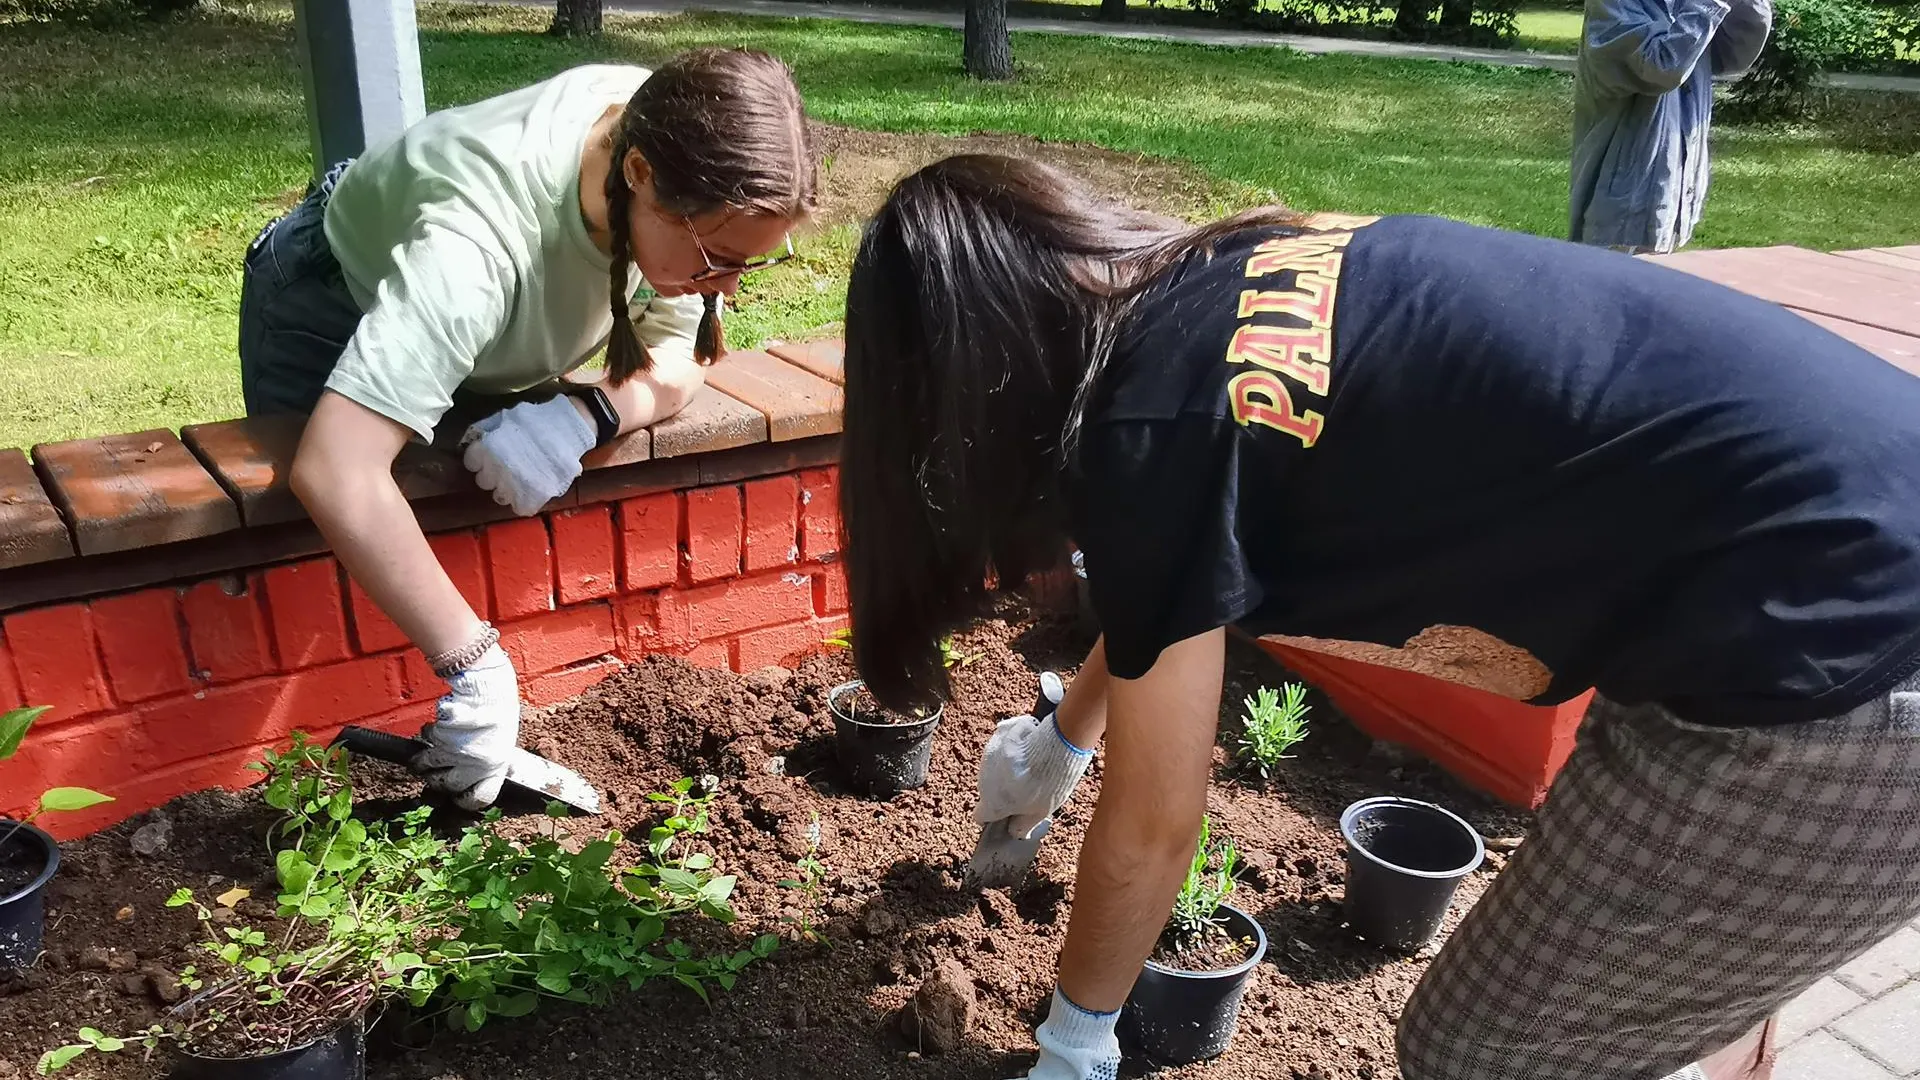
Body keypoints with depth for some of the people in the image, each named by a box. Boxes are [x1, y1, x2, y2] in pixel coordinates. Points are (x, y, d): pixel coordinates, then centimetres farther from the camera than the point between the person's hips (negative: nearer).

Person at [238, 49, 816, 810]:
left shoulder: (691, 157, -28)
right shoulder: (476, 242, -46)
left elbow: (679, 361, -19)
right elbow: (334, 474, -55)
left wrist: (580, 416, -39)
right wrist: (475, 665, -53)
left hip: (489, 330, 5)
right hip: (331, 307, -4)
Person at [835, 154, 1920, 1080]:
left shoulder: (1150, 431, -16)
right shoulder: (1239, 279, 9)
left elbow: (1150, 829, -3)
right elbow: (1170, 594, 27)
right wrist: (1064, 736, 43)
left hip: (1830, 693, -8)